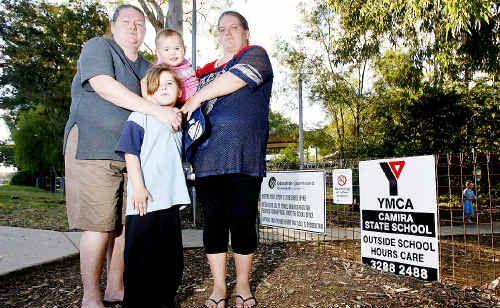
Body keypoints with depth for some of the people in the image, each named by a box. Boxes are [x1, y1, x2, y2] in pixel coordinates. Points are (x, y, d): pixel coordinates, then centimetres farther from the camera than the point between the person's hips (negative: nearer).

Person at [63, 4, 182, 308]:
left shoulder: (147, 67, 20)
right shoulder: (98, 47, 1)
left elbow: (159, 99, 23)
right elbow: (105, 87, -17)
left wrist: (177, 115, 0)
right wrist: (158, 111, -24)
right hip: (94, 149, -6)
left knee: (126, 224, 7)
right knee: (99, 226, -6)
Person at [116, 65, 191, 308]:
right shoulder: (140, 117, -3)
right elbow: (131, 153, -10)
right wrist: (138, 187, -18)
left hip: (170, 199, 7)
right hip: (145, 201, -7)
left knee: (170, 255, 14)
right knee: (141, 256, 1)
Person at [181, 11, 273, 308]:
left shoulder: (256, 55, 10)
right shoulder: (207, 71, 25)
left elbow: (236, 78, -8)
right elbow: (191, 100, 31)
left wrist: (198, 97, -3)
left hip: (243, 155, -4)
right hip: (207, 155, 5)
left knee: (243, 220, -2)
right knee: (214, 220, 3)